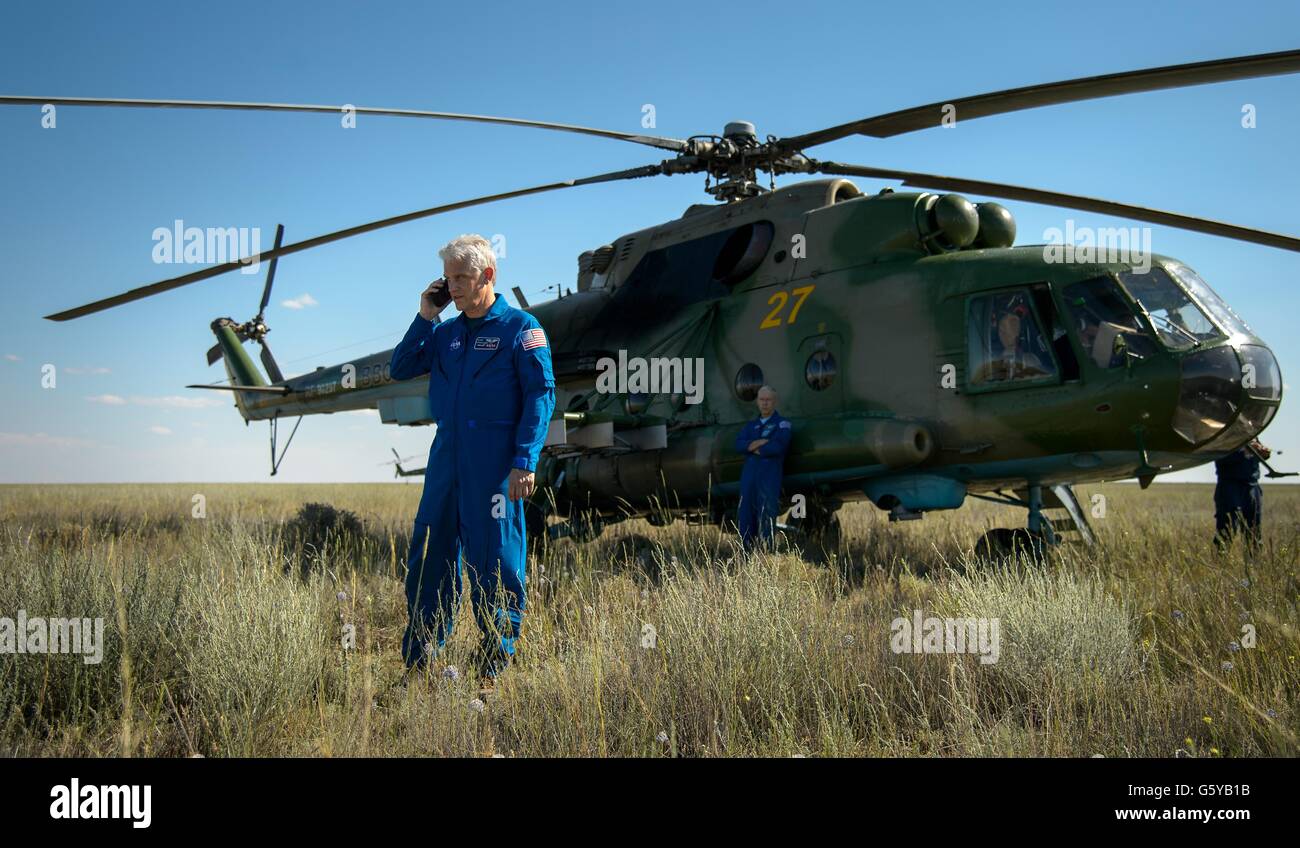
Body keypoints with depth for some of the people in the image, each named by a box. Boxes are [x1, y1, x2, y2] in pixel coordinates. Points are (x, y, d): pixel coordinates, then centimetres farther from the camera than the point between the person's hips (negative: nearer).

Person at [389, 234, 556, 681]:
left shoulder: (521, 327, -2)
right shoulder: (445, 333, 17)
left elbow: (541, 394, -7)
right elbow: (400, 369, 17)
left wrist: (524, 461, -15)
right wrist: (424, 317, 7)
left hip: (495, 460, -6)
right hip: (446, 455, 6)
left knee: (495, 560, -1)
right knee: (428, 554, 8)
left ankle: (497, 659, 10)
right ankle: (419, 657, 18)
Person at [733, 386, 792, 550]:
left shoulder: (782, 424, 5)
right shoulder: (751, 424, 22)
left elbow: (777, 447, -12)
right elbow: (738, 445, 5)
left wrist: (752, 448, 0)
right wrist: (761, 442, -11)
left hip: (770, 476, -5)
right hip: (748, 475, 5)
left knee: (766, 518, -8)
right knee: (745, 518, 3)